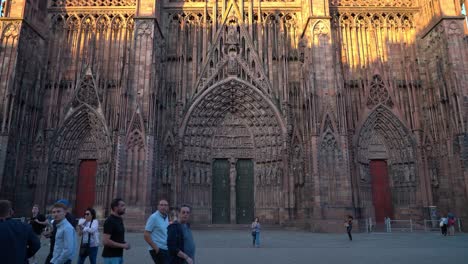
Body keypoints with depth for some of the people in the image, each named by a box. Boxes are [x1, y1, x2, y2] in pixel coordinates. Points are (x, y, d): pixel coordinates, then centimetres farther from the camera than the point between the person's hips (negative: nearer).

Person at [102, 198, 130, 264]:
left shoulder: (119, 219, 11)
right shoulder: (110, 221, -18)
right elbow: (105, 241, -24)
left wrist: (125, 244, 4)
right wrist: (122, 245, -19)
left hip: (119, 255, 9)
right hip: (111, 256, -9)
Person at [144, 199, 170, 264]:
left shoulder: (166, 217, 12)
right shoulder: (154, 217, -11)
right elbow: (146, 235, -15)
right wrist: (156, 248, -17)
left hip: (166, 249, 8)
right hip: (158, 250, -8)